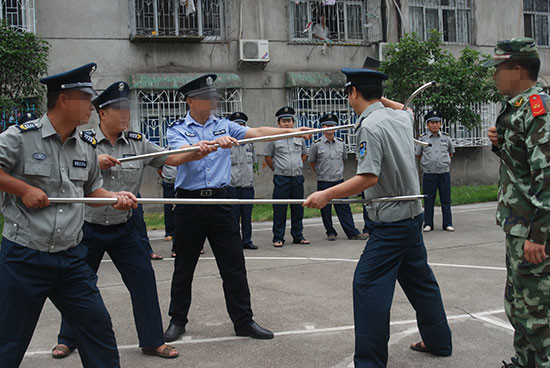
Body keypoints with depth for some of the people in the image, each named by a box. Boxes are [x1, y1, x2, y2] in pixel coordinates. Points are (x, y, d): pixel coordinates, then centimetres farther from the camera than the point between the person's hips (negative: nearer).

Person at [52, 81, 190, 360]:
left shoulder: (137, 143, 0)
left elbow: (171, 159, -5)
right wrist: (94, 162, -22)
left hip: (123, 229, 2)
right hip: (89, 229, -1)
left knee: (144, 279, -3)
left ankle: (152, 341, 9)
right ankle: (67, 340, 29)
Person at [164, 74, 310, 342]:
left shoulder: (224, 126, 11)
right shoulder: (177, 130, 1)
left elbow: (256, 132, 3)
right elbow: (186, 154, -19)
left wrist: (291, 131, -7)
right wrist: (214, 143, -36)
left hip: (220, 201, 3)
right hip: (190, 202, -2)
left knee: (234, 265, 3)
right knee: (184, 267, 6)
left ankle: (243, 321, 13)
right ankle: (177, 321, 22)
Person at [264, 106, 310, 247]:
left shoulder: (299, 137, 10)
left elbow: (304, 154, 22)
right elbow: (267, 156, 6)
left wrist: (297, 167, 13)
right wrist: (277, 169, 5)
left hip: (297, 178, 3)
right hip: (281, 179, -3)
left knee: (298, 208, 8)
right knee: (279, 209, -2)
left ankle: (298, 236, 18)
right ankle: (278, 238, 5)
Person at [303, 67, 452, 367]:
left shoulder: (370, 126, -18)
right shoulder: (400, 117, 7)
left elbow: (368, 178, -25)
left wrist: (327, 195, -22)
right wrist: (380, 97, 35)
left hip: (392, 220, -9)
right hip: (413, 213, 10)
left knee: (368, 282, -7)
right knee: (418, 278, 19)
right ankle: (438, 342, 32)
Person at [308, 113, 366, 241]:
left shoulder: (341, 143, 5)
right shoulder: (316, 144, -6)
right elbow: (311, 162, 7)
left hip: (339, 181, 2)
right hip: (323, 182, -2)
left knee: (344, 208, 1)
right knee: (325, 209, 4)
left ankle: (352, 233, 2)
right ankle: (331, 233, 18)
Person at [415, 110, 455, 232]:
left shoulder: (446, 137, 6)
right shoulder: (422, 138, 0)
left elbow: (451, 152, 21)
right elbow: (418, 155, 10)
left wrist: (445, 162, 14)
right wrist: (428, 163, 9)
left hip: (444, 173, 2)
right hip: (429, 174, -1)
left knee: (446, 200, 4)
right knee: (428, 200, 3)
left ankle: (447, 224, 11)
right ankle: (428, 224, 11)